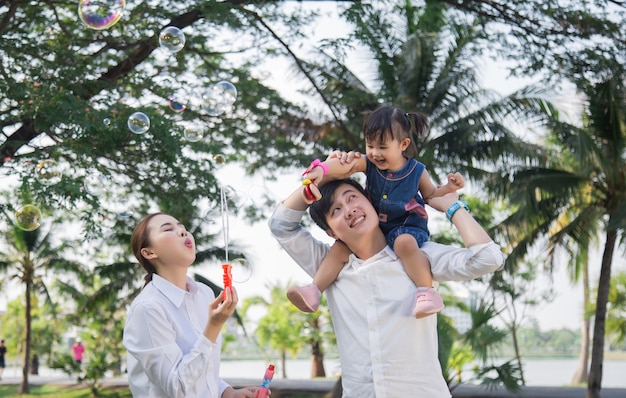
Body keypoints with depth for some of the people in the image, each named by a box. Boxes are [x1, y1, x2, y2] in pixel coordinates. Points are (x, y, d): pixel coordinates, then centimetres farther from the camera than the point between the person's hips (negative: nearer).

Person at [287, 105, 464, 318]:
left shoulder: (417, 171, -8)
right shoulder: (369, 164, -6)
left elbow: (431, 195, 8)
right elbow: (344, 164, -25)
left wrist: (449, 188, -11)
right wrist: (321, 168, -45)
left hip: (406, 226, -4)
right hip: (373, 226, 4)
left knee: (404, 243, -37)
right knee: (341, 247, -7)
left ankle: (426, 291, -33)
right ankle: (314, 291, -4)